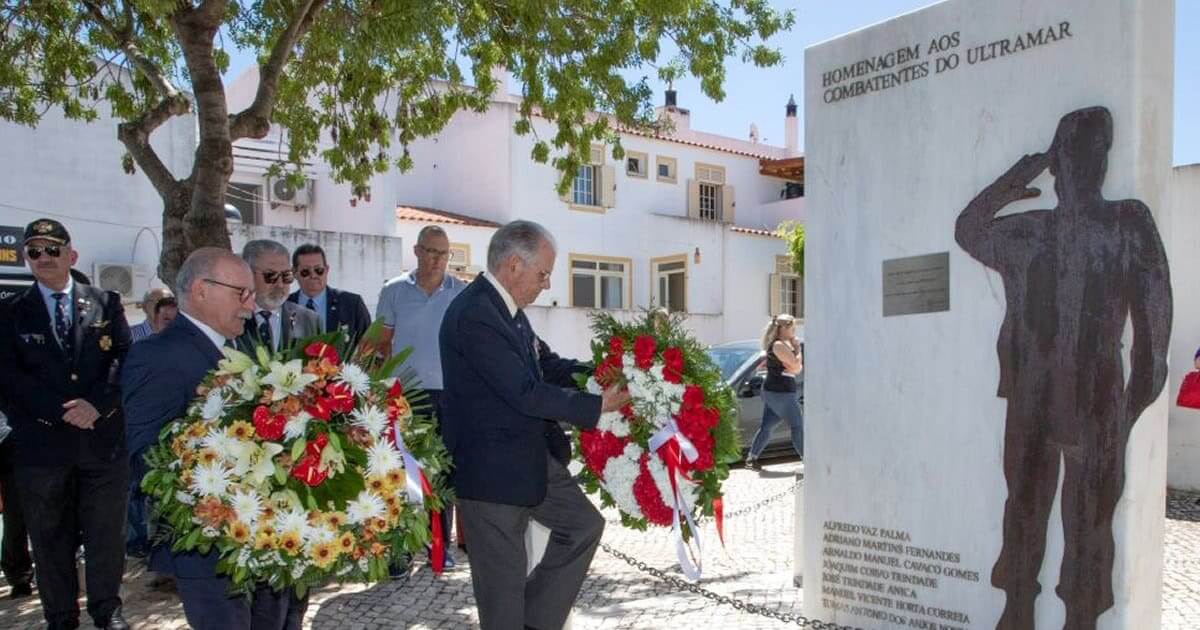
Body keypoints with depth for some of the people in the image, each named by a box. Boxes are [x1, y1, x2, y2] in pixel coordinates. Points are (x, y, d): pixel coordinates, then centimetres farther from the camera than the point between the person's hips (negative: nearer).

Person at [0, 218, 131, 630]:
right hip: (41, 443, 0)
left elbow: (125, 359, -2)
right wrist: (63, 411, -14)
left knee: (106, 534, 9)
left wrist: (96, 403, -16)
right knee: (51, 541, 10)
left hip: (103, 438, 0)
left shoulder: (106, 303, 7)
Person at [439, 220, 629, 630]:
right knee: (504, 581, 5)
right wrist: (598, 406, -18)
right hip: (491, 469, -10)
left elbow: (546, 364, 11)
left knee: (584, 524, 17)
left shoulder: (506, 307, 6)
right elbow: (526, 393, -26)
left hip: (532, 456, 10)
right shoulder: (475, 314, -24)